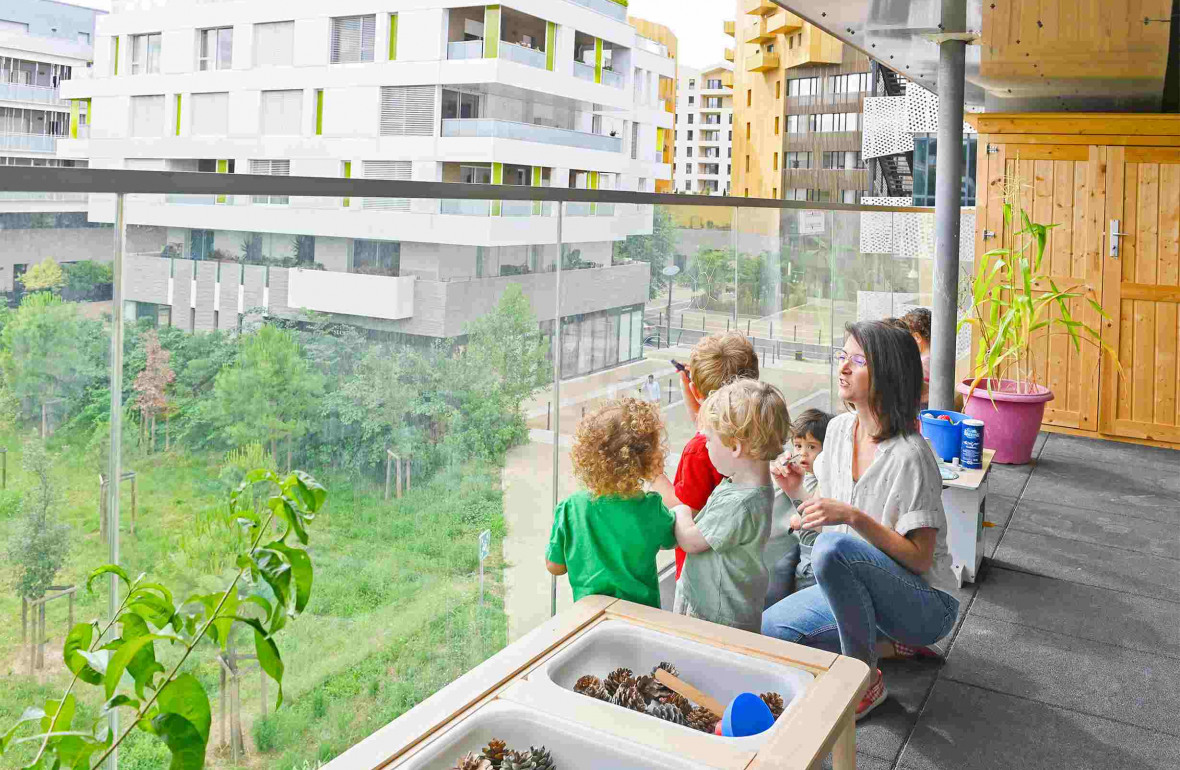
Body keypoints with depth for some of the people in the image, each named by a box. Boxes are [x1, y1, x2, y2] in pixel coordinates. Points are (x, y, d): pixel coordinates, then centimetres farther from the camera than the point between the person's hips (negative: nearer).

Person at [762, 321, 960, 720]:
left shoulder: (909, 456, -23)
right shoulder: (839, 429, 1)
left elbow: (920, 558, -21)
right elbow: (828, 517, 11)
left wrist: (853, 516, -32)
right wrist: (799, 492, -9)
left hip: (926, 604, -8)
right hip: (860, 588, 8)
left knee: (832, 548, -35)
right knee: (770, 628, -8)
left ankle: (868, 680, -14)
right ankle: (885, 640, 10)